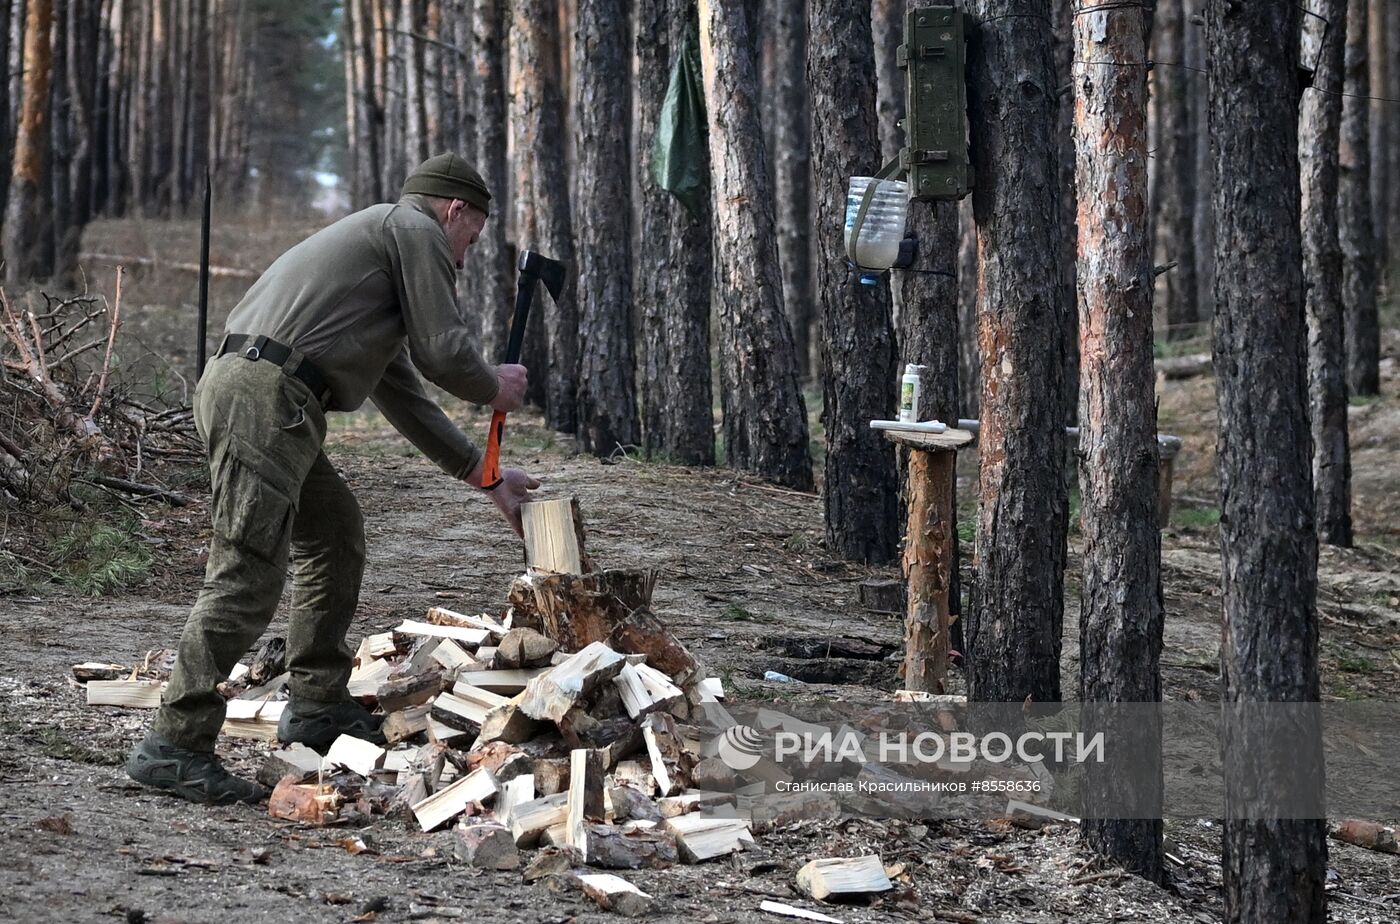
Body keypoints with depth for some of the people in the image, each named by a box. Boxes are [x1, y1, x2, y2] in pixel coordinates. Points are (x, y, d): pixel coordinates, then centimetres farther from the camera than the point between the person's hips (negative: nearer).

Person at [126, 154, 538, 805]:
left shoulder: (377, 239, 33)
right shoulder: (417, 229, 5)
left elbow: (402, 392, 35)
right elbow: (443, 353, -4)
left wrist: (482, 475, 36)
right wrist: (495, 389, 18)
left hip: (249, 394, 10)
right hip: (264, 397, -10)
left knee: (336, 533, 22)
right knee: (249, 576, -12)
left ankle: (318, 705, 26)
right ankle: (174, 745, -12)